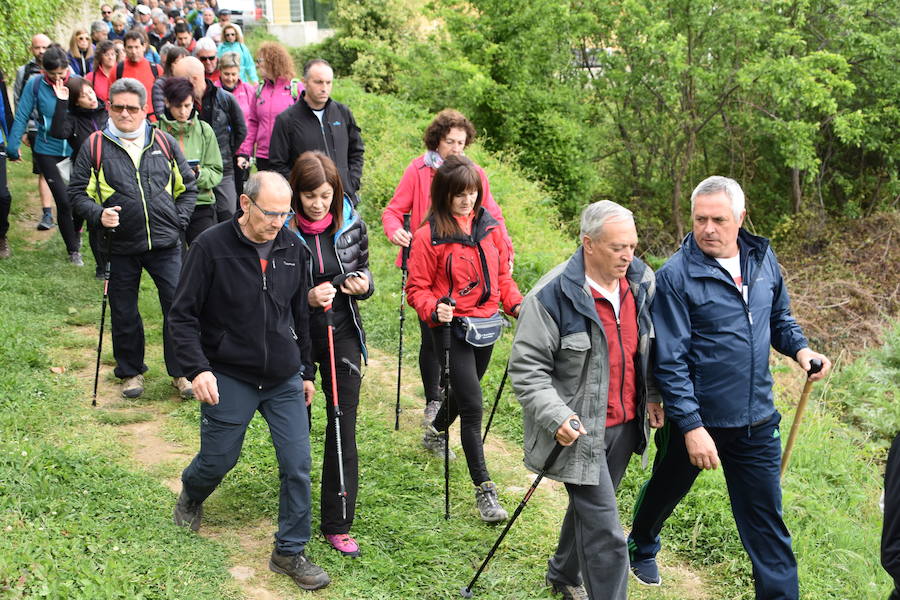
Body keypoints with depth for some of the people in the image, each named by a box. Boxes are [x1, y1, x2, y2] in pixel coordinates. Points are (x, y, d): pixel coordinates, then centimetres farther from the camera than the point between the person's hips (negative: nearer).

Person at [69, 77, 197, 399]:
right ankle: (131, 371, 28)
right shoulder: (95, 146, 2)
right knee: (123, 313, 10)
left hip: (165, 243, 1)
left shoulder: (164, 142, 8)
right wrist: (98, 215, -13)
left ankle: (181, 371, 14)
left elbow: (187, 186, 15)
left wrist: (179, 221, 3)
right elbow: (77, 191, 5)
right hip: (120, 247, 0)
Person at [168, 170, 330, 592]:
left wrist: (306, 371, 16)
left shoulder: (293, 249, 1)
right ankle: (191, 496, 47)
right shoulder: (211, 247, -12)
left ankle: (290, 553, 16)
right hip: (229, 379, -3)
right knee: (218, 460, 11)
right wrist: (197, 369, -20)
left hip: (285, 381, 3)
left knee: (297, 466, 0)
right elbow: (182, 315, -9)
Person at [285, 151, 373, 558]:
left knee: (344, 428, 0)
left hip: (342, 333, 2)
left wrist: (363, 284, -11)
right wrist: (307, 298, -24)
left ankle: (337, 525, 11)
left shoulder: (350, 223, -3)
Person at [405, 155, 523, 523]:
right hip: (452, 328, -6)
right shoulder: (429, 236, -12)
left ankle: (436, 432, 55)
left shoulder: (490, 226, 3)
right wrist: (434, 309, -26)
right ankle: (484, 489, -2)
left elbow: (502, 274, 13)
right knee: (472, 406, -9)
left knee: (465, 392, 23)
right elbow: (417, 288, -7)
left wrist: (516, 304, -2)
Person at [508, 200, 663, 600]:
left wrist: (654, 396, 12)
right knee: (605, 533, -7)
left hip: (625, 424, 7)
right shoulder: (552, 296, -19)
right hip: (579, 429, -7)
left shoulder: (642, 283, 1)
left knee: (589, 507, 24)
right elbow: (526, 369, -17)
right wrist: (556, 417, -27)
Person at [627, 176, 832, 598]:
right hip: (696, 418, -2)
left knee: (766, 523, 6)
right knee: (665, 492, 23)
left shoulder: (762, 258, 1)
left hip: (757, 421, 3)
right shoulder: (675, 276, -17)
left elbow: (779, 318, 16)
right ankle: (641, 547, 53)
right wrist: (691, 426, -21)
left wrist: (800, 349, -4)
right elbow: (670, 361, -18)